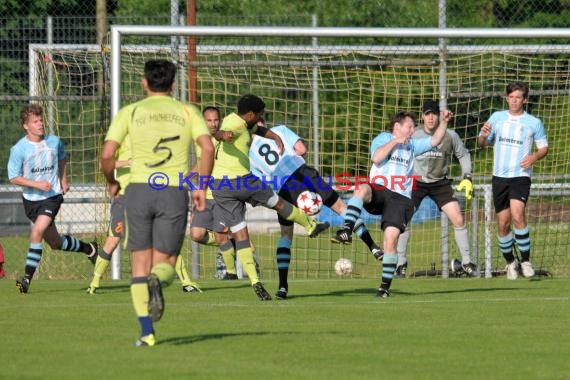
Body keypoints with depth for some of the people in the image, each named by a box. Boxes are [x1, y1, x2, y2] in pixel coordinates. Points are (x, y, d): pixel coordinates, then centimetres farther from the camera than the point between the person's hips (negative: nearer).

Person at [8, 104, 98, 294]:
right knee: (55, 242, 10)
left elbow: (62, 158, 22)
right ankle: (88, 248, 38)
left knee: (37, 231, -23)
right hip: (31, 199, 1)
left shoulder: (54, 142, -2)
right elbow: (13, 178, -11)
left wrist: (63, 179, 15)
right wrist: (37, 184, -21)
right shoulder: (19, 149, -10)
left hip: (53, 196, -1)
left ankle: (27, 277, -19)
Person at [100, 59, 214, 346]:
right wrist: (201, 187, 3)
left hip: (139, 190, 0)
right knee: (165, 262, 9)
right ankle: (158, 280, -29)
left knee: (140, 262, 9)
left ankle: (147, 331, -1)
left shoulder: (130, 112, 7)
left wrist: (111, 183, 16)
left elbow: (107, 154, -3)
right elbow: (207, 147, -6)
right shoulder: (187, 112, 9)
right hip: (175, 193, 0)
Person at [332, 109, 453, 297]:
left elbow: (435, 140, 24)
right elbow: (376, 157, -9)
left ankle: (385, 285, -5)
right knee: (361, 189, -39)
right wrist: (395, 141, -10)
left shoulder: (412, 146, 25)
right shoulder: (383, 138, 10)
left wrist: (443, 122, 11)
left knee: (391, 239, -11)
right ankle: (347, 230, -49)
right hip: (378, 192, -3)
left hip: (400, 199, 3)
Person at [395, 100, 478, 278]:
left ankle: (466, 262, 6)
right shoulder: (413, 135, -14)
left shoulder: (450, 135, -10)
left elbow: (463, 154, 6)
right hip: (416, 182, -1)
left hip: (440, 183, 1)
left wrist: (467, 178, 0)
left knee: (458, 220, -7)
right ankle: (401, 263, 7)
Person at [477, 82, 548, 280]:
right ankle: (510, 262, 22)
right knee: (503, 223, 3)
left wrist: (535, 157, -11)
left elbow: (544, 147, 10)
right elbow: (482, 144, 12)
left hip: (520, 176, -3)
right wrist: (484, 135, -11)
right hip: (499, 176, 3)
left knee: (517, 215, -24)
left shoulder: (534, 123, 2)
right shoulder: (497, 117, 8)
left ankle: (526, 260, -14)